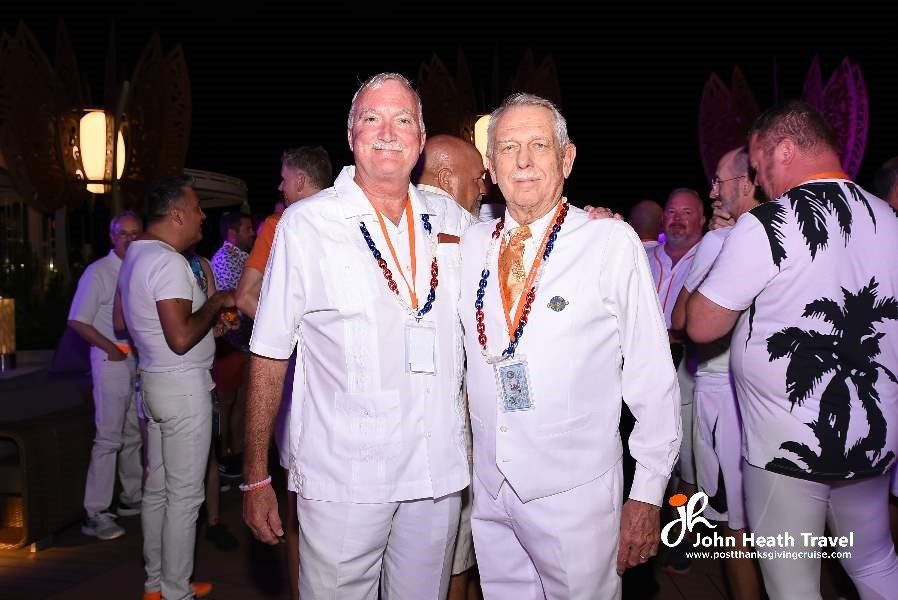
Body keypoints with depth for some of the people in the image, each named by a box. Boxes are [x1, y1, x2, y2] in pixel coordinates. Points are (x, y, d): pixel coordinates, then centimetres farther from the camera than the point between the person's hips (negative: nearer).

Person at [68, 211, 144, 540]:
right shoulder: (98, 272, -7)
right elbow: (77, 321, -9)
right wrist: (111, 348, -13)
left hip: (141, 361, 6)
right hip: (112, 361, -6)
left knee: (134, 435, 14)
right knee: (109, 437, -5)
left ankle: (132, 498, 28)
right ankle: (95, 514, 2)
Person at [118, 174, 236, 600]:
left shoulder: (136, 255, 13)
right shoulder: (168, 261, -19)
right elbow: (181, 337, -26)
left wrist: (211, 318, 19)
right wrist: (216, 303, -11)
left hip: (154, 381, 10)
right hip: (184, 387, -10)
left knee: (157, 488, 16)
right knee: (184, 496, 0)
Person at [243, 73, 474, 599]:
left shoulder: (452, 219, 5)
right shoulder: (306, 223, -6)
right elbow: (270, 354, -4)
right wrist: (256, 476, -4)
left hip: (439, 473, 4)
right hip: (342, 479, -3)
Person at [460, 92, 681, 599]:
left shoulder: (612, 241, -10)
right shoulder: (472, 245, 4)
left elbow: (654, 378, -8)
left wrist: (647, 496, -7)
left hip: (574, 494, -4)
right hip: (488, 487, 4)